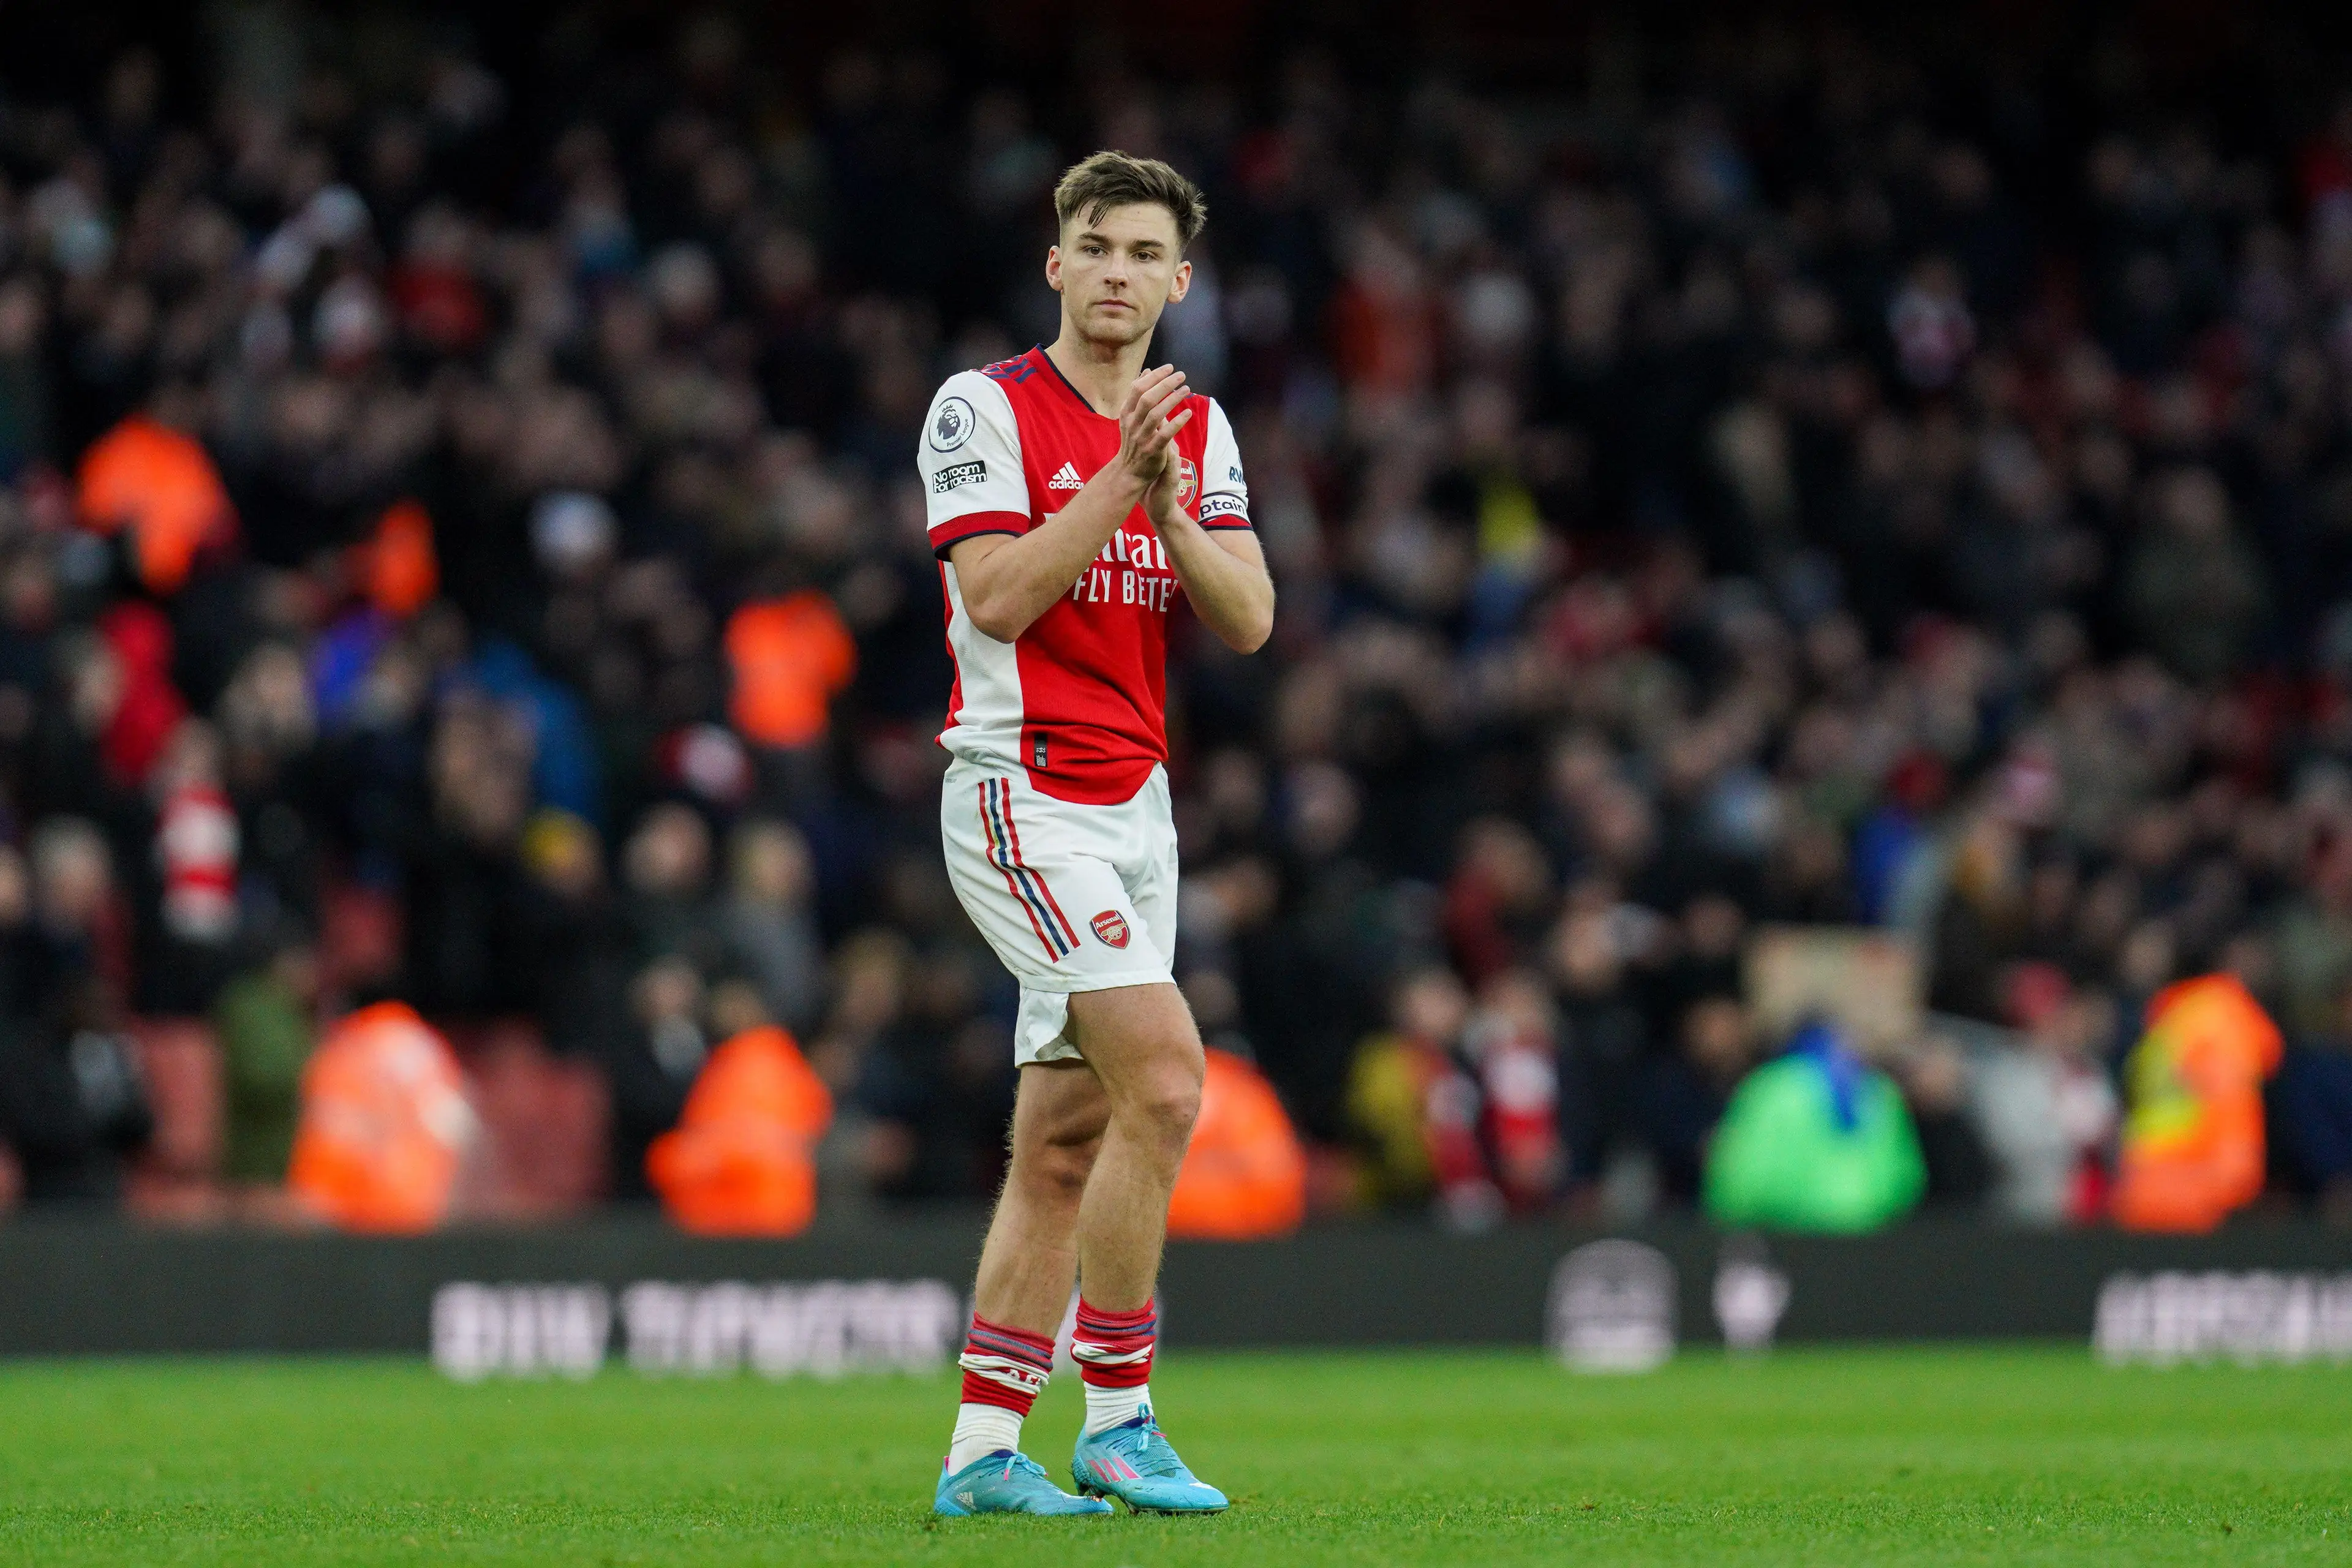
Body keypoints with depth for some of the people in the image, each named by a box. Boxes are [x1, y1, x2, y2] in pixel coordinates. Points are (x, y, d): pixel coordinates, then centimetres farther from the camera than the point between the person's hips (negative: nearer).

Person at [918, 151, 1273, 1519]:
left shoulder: (1197, 428, 13)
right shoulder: (986, 408, -5)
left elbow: (1249, 619, 2)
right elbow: (997, 598, -16)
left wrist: (1164, 498, -13)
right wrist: (1116, 482, -19)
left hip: (1135, 806, 7)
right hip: (1023, 794, -7)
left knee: (1066, 1146, 4)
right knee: (1164, 1076, -20)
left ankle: (984, 1452, 7)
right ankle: (1118, 1419, -12)